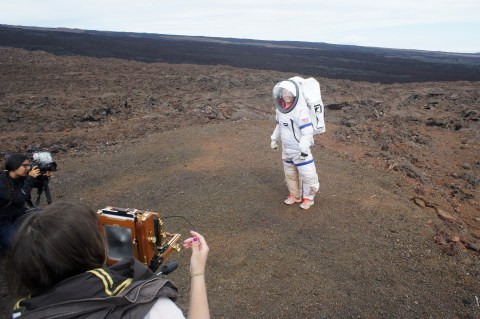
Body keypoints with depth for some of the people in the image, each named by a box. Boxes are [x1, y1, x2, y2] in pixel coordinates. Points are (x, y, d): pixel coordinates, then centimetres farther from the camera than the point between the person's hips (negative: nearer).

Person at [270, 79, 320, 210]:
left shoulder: (301, 111, -24)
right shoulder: (280, 109, -1)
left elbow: (308, 132, -25)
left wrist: (304, 149, -28)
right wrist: (275, 139, 14)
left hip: (300, 149, -7)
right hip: (286, 149, 7)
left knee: (307, 174, 2)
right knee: (290, 174, 20)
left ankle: (308, 198, 24)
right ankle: (295, 195, 38)